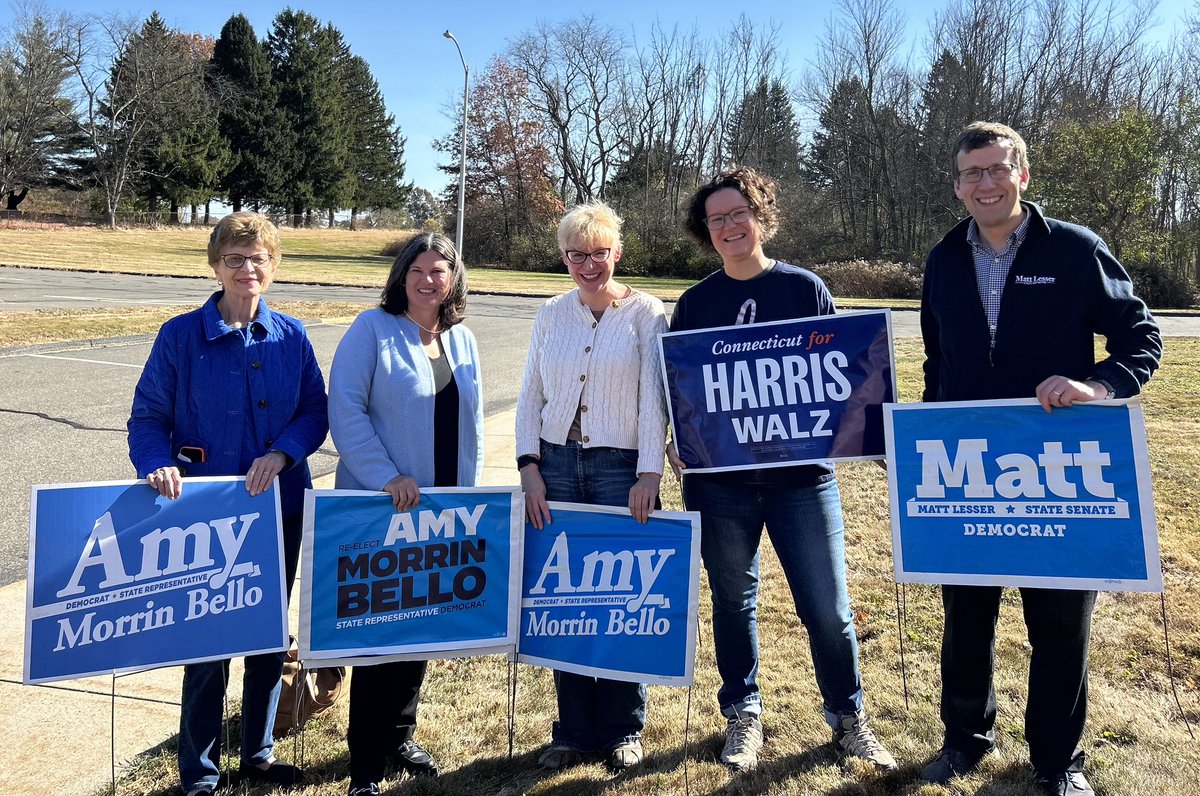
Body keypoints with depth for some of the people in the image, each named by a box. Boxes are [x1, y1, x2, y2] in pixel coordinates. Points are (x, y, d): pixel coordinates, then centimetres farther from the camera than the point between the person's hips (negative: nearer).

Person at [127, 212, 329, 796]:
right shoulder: (181, 336, -5)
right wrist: (159, 464, -21)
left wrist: (281, 454, -17)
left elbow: (315, 413, 0)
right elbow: (148, 417, -3)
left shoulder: (291, 336, 2)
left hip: (279, 507, 3)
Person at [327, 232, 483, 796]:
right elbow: (345, 409, -15)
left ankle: (399, 736, 34)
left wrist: (466, 493, 9)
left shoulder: (462, 340, 10)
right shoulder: (373, 328, -8)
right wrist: (387, 477, -21)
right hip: (380, 509, -5)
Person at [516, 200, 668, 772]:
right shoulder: (551, 315, 10)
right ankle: (573, 730, 19)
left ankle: (623, 731, 19)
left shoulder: (646, 313, 0)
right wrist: (530, 466, -1)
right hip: (556, 465, 3)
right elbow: (531, 396, 9)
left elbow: (654, 398, -6)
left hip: (621, 467, -3)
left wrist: (649, 472, -14)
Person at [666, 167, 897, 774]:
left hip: (802, 473, -1)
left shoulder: (805, 288, 4)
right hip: (719, 478, 1)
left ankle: (847, 716, 25)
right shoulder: (695, 302, 7)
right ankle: (742, 715, 30)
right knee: (733, 599, 12)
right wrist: (678, 447, -5)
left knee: (828, 605, 3)